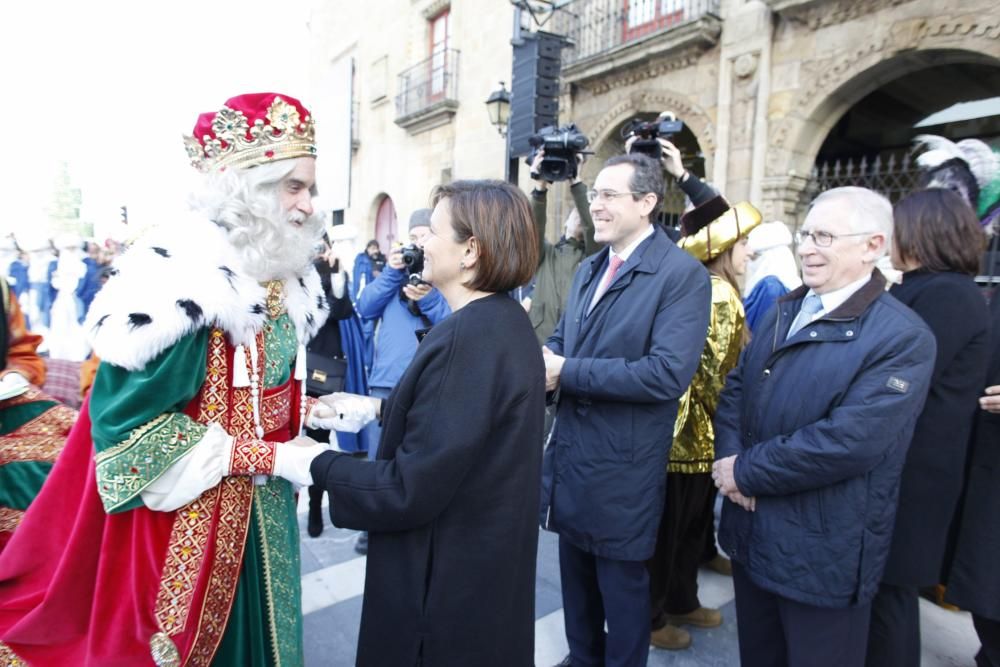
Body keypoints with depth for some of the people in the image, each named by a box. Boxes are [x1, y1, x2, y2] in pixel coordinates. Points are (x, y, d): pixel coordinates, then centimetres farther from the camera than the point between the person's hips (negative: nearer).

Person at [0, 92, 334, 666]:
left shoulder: (287, 279, 4)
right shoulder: (181, 274, -21)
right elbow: (132, 420, -22)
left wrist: (320, 410, -4)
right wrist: (271, 457, -22)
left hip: (268, 511, 7)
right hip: (192, 522, -7)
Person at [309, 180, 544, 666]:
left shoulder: (467, 338, -31)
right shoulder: (506, 319, 0)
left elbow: (409, 491, -27)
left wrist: (319, 463, -14)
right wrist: (378, 407, 12)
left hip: (450, 579, -9)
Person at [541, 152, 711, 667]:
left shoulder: (683, 274, -16)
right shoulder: (588, 270, 11)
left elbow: (668, 373, -26)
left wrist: (568, 372, -24)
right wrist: (545, 360, -12)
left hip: (623, 466, -7)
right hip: (570, 450, 8)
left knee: (621, 586, 13)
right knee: (576, 577, 23)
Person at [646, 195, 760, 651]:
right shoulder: (718, 295, -19)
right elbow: (713, 374, -21)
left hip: (692, 431, 9)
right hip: (693, 431, -9)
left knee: (692, 524, 22)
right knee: (670, 528, 6)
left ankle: (681, 601, 39)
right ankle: (652, 616, 24)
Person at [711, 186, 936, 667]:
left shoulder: (903, 338, -17)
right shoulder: (784, 312, 7)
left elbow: (850, 441, -26)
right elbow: (736, 387, 6)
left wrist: (746, 471, -18)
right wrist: (729, 456, -12)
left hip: (823, 555, -6)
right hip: (752, 535, 7)